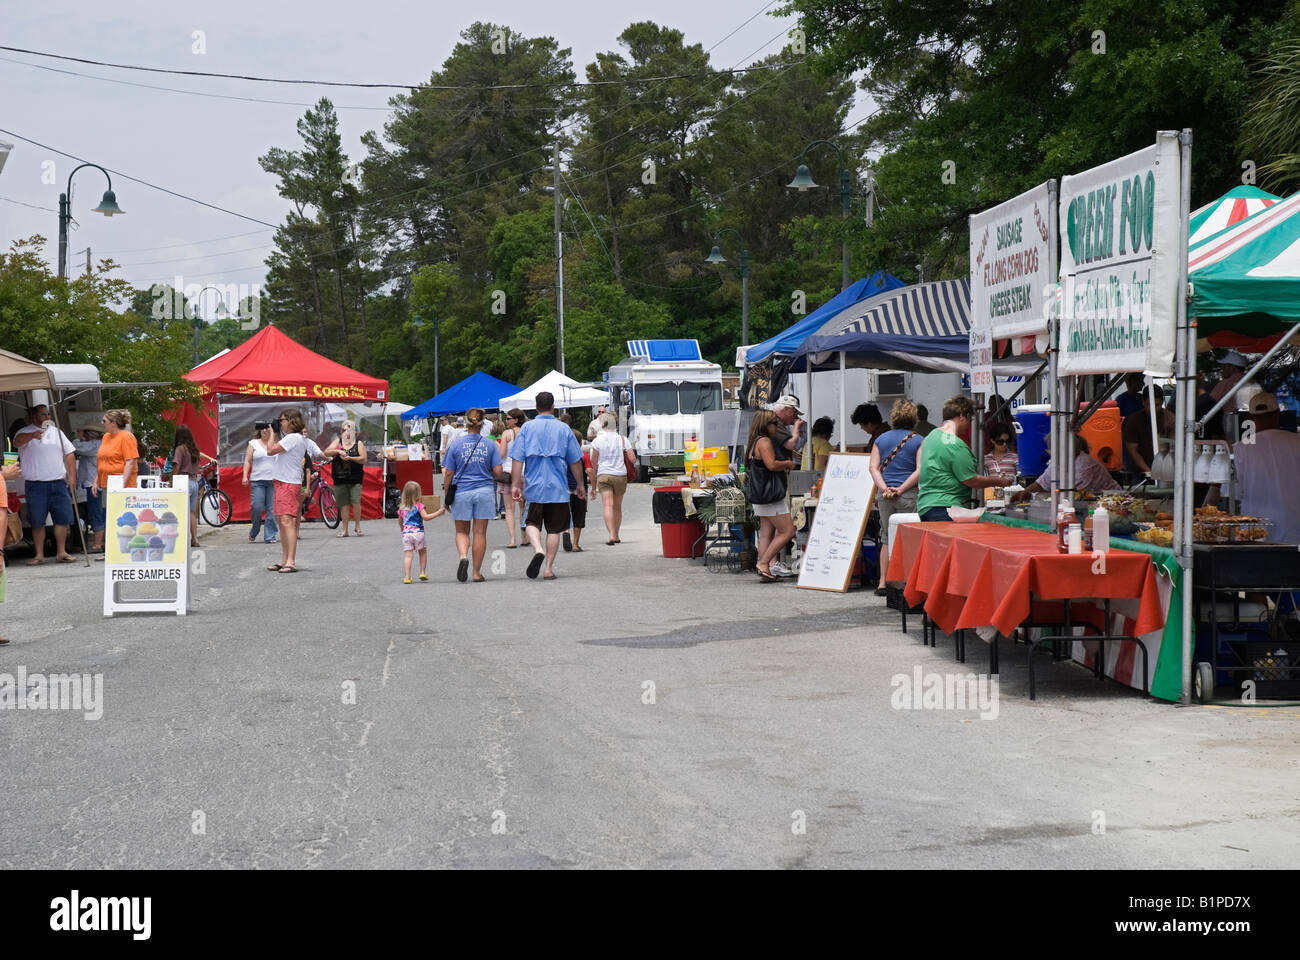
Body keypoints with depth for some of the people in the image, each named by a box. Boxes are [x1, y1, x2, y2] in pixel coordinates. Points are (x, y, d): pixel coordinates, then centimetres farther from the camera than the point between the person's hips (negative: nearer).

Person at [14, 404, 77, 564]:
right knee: (37, 522, 0)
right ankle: (39, 555, 6)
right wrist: (32, 435, -43)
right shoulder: (26, 433, 1)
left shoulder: (56, 432, 15)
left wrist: (72, 477, 6)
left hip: (59, 483, 4)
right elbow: (17, 442, -22)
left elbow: (69, 454, 16)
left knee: (63, 519, 1)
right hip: (36, 485, -4)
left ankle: (61, 552, 10)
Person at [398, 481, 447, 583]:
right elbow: (426, 517, -13)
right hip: (418, 532, -3)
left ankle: (407, 576, -10)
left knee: (408, 555, -1)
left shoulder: (402, 508, 10)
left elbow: (399, 522, 21)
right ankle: (422, 572, 15)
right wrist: (438, 513, -8)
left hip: (406, 533, 3)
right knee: (423, 552, 18)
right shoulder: (419, 506, -4)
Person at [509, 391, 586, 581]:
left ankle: (538, 549, -16)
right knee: (554, 528, 8)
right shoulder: (563, 429, 1)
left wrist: (515, 485, 0)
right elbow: (575, 461, 5)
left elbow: (517, 459, -5)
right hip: (557, 487, 0)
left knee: (532, 522, 13)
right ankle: (549, 568, 7)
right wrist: (581, 485, 16)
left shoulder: (527, 428, 0)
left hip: (534, 486, 0)